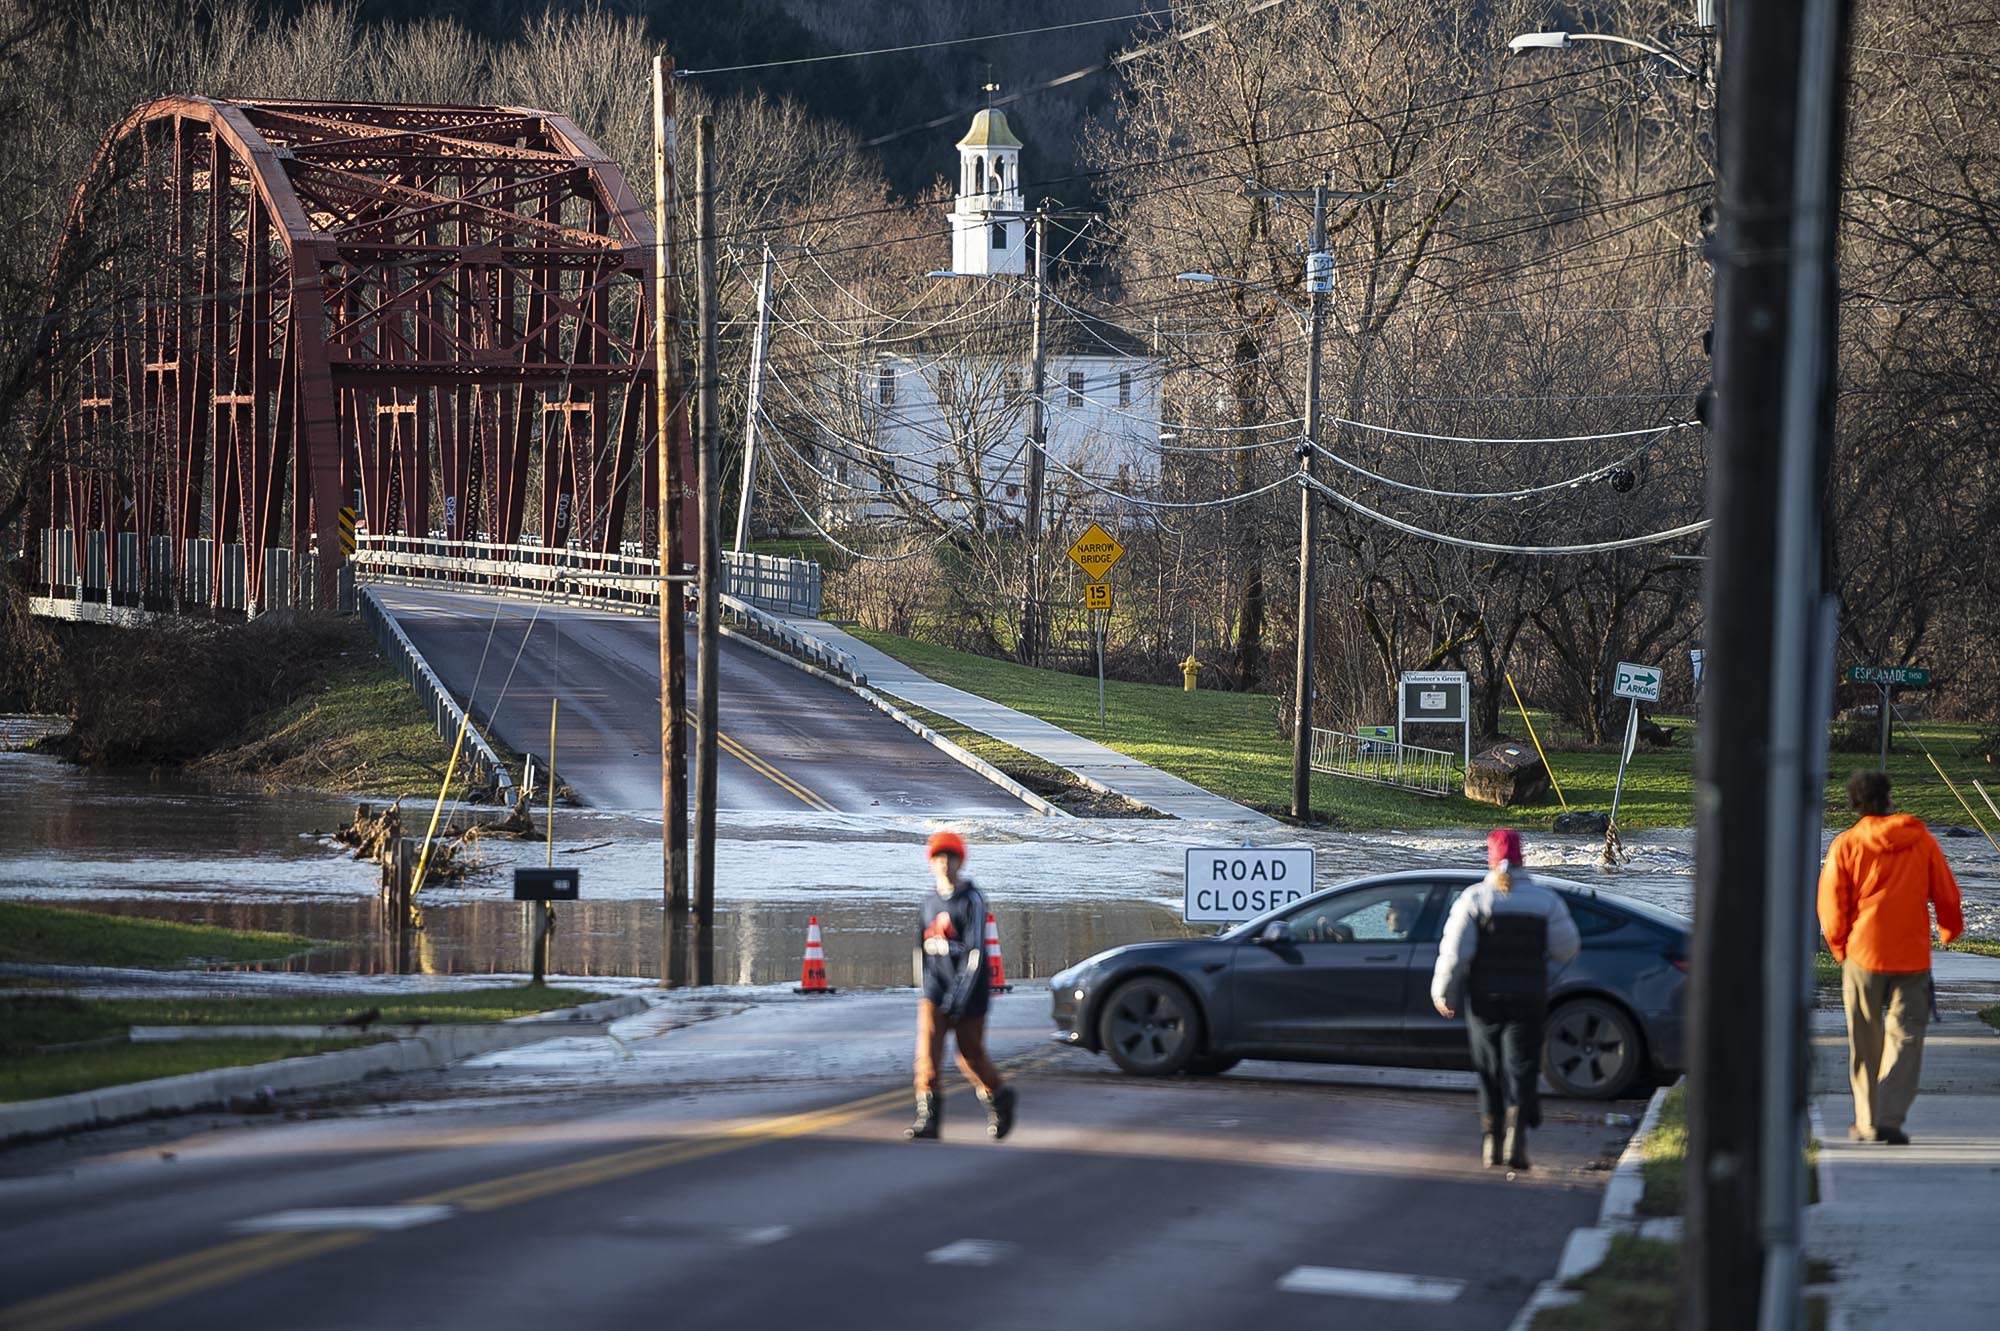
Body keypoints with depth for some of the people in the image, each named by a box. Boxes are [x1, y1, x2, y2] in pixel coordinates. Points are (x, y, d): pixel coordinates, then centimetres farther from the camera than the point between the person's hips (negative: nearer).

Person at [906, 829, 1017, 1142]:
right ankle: (928, 1118, -18)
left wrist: (957, 998, -21)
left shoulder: (972, 900, -9)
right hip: (936, 985, 4)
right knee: (927, 1045, -15)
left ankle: (999, 1099, 32)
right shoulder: (930, 900, 10)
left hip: (968, 987, -4)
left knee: (971, 1056, 5)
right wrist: (926, 987, 21)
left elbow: (975, 953, -15)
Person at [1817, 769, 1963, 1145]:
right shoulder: (1922, 840, 0)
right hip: (1913, 956, 0)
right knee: (1905, 1037, 2)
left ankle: (1867, 1121, 13)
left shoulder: (1846, 845, -4)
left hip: (1863, 956, 0)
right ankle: (1891, 1118, -12)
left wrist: (1839, 946, 13)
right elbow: (1947, 894, 6)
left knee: (1865, 1042, 11)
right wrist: (1950, 930, 26)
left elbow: (1831, 905, -3)